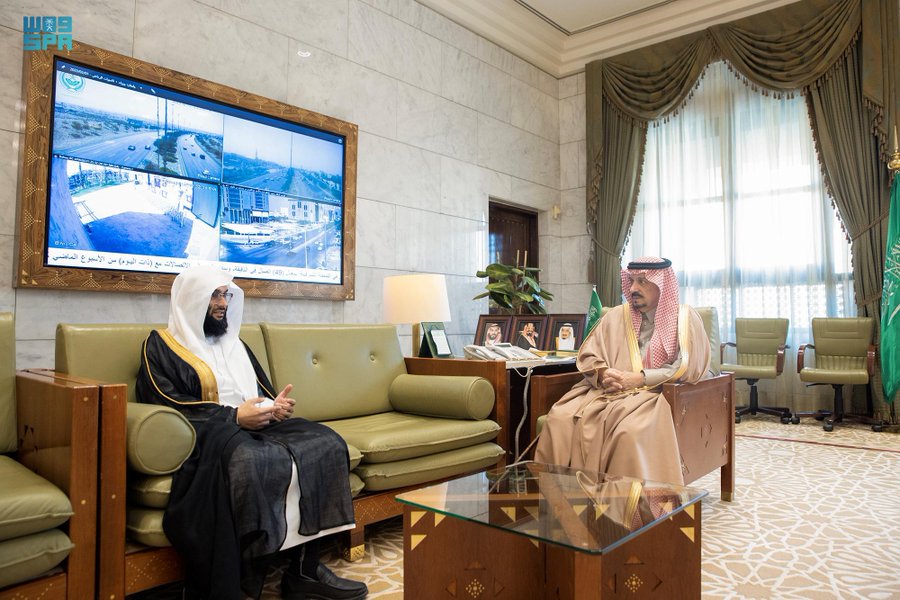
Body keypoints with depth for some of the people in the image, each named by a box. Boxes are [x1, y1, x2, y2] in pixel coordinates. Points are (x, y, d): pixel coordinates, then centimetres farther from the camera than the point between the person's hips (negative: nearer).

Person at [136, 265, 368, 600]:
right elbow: (166, 403, -9)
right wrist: (234, 416, -19)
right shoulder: (161, 345, 5)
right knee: (245, 461, -40)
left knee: (325, 444, -18)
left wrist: (276, 404, -3)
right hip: (207, 432, -6)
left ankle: (305, 569, -16)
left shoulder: (234, 342, 25)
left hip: (258, 424, 7)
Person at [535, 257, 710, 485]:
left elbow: (686, 367, -5)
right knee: (560, 419, -24)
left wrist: (640, 378, -13)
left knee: (630, 431, -37)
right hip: (606, 390, 4)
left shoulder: (685, 319, 7)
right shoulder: (617, 316, 17)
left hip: (654, 393, -3)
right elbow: (587, 355, 14)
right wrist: (603, 374, -8)